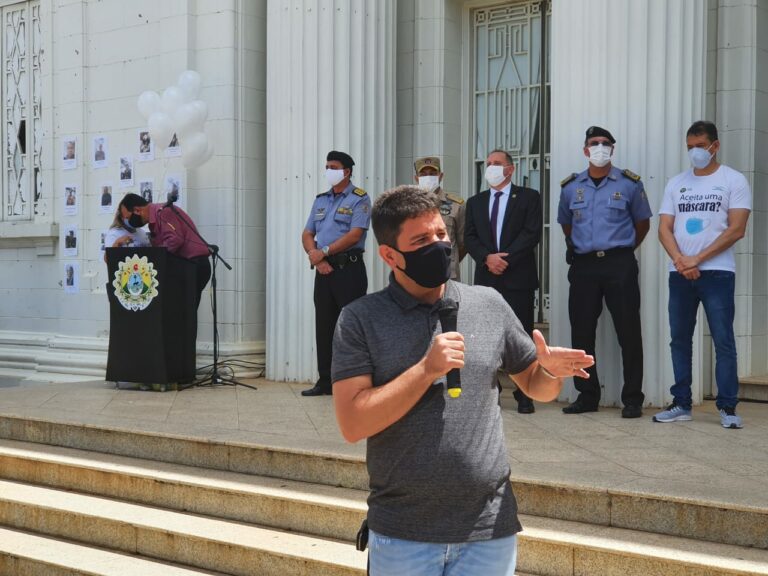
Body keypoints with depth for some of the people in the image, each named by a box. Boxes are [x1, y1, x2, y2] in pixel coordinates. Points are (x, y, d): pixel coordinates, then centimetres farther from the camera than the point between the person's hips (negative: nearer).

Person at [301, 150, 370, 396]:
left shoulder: (359, 199, -4)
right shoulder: (321, 200, 16)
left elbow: (355, 235, -15)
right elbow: (307, 234, 13)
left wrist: (324, 252, -15)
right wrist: (318, 260, -5)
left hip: (349, 268, -7)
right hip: (324, 270, 7)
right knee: (324, 326, 9)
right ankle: (325, 381, 16)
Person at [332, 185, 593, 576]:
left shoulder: (488, 304, 4)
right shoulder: (361, 319, -4)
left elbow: (535, 387, 14)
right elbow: (352, 424, -12)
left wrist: (551, 372, -8)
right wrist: (426, 370, -19)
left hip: (490, 530, 3)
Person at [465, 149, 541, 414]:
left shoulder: (528, 197, 5)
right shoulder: (475, 202, 17)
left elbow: (532, 233, -6)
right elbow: (470, 237, 8)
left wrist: (505, 258, -13)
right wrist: (487, 258, -11)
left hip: (518, 276, -3)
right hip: (485, 277, 3)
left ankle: (524, 395, 1)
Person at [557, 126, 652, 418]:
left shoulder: (629, 184, 2)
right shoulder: (571, 186, 9)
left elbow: (642, 223, 12)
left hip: (619, 265, -3)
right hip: (583, 266, 3)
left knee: (628, 332, -3)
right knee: (581, 333, 4)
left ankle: (632, 399, 4)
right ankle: (587, 396, 15)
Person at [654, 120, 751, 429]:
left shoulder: (733, 180, 2)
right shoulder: (676, 183, 13)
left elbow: (736, 230, -7)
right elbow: (664, 228, 8)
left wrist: (698, 259, -12)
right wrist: (679, 260, -11)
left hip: (717, 273, -4)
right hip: (679, 274, 4)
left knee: (723, 341, -5)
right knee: (679, 340, 6)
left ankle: (727, 407, -2)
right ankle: (681, 403, 12)